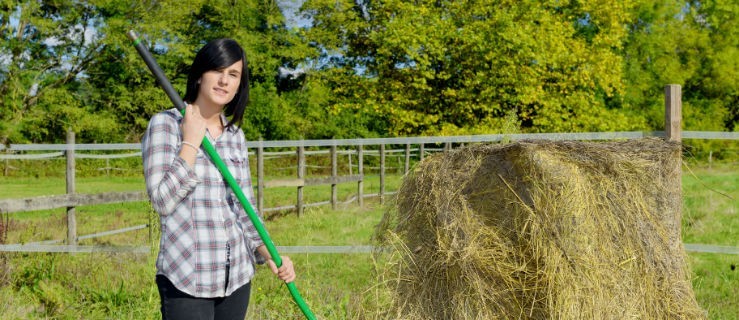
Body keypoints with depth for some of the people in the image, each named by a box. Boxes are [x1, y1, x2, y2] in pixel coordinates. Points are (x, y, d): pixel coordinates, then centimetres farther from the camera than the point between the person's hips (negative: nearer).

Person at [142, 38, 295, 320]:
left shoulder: (236, 136, 12)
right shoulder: (166, 124, -4)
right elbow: (162, 201, -12)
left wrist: (268, 253, 0)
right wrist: (191, 142, -11)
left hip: (236, 276, 6)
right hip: (187, 278, -5)